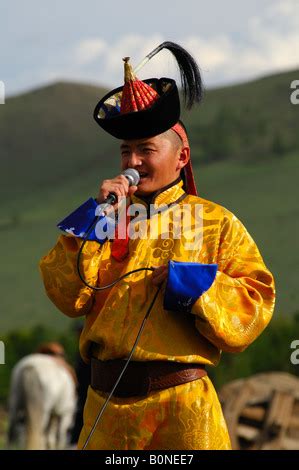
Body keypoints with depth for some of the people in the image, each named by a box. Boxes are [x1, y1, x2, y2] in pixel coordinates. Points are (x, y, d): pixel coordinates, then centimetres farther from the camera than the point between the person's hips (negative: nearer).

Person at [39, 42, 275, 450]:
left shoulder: (217, 223, 7)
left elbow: (255, 304, -1)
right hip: (106, 404, 3)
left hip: (183, 404, -3)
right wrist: (97, 217, -5)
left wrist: (197, 286, -15)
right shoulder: (110, 217, 15)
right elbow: (67, 297, 2)